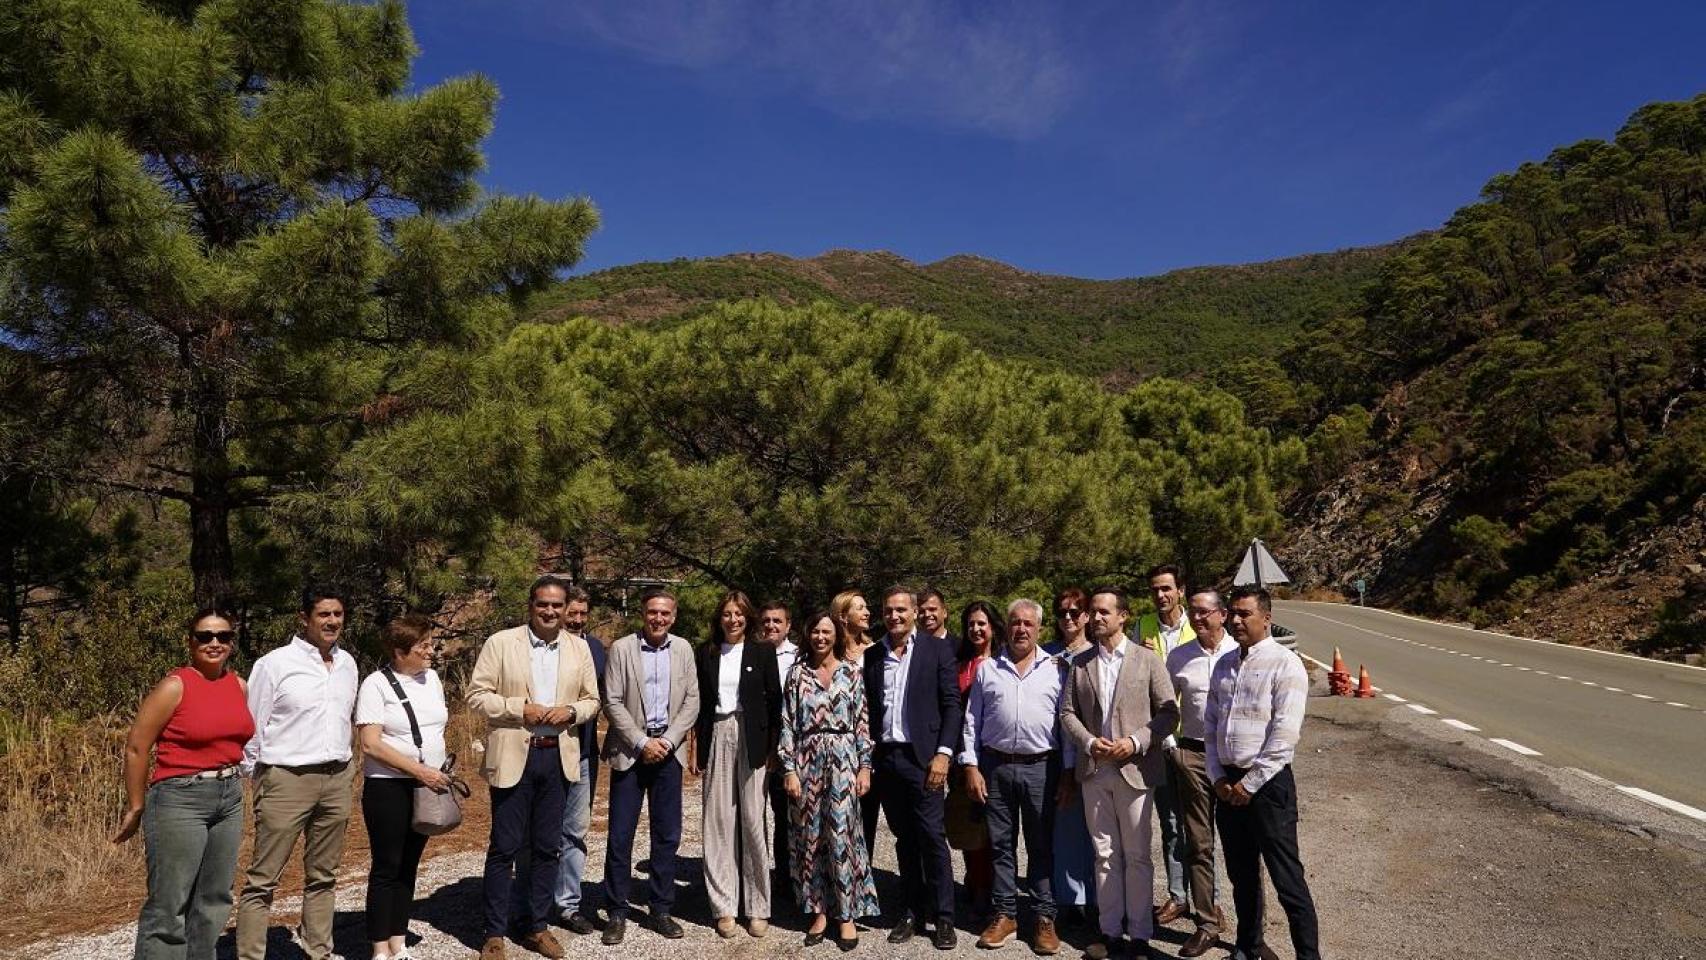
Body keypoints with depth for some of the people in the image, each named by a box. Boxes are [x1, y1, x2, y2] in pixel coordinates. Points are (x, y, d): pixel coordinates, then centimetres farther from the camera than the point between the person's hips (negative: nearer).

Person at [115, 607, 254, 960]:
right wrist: (136, 809, -3)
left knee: (214, 901, 14)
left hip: (230, 799, 6)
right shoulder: (174, 687, -10)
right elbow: (136, 748, -7)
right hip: (179, 800, -6)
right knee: (168, 907, -1)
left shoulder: (240, 686, 6)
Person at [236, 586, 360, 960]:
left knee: (323, 877, 14)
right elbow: (253, 727, -2)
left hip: (338, 780, 5)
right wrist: (258, 779, 1)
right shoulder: (274, 664, -7)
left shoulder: (347, 663, 10)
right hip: (287, 780, -5)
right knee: (263, 880, -1)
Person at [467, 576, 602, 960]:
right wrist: (521, 709, -17)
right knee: (504, 847, 3)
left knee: (548, 847, 11)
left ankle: (536, 926, 25)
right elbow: (477, 695, -5)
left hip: (558, 758, 4)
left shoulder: (579, 648, 7)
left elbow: (592, 701, 11)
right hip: (513, 758, -3)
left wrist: (570, 711, -10)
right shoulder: (500, 643, -3)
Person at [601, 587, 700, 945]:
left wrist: (667, 741, -8)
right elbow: (612, 703, -7)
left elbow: (691, 701, 3)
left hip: (668, 750, 2)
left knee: (667, 834, 6)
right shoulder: (621, 648, -4)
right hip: (630, 750, -2)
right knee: (620, 835, 0)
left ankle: (661, 910, 18)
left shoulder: (683, 649, 5)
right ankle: (617, 913, 13)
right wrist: (641, 742, -12)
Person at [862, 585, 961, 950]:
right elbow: (867, 709, 10)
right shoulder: (871, 656, 8)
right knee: (904, 839, 11)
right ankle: (913, 911, 21)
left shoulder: (937, 650, -1)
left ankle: (943, 917, 9)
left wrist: (943, 753, -11)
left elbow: (951, 705, -4)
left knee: (931, 837, -2)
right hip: (885, 758, 3)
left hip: (922, 757, -3)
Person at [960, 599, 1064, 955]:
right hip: (996, 766, 1)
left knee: (1041, 845, 6)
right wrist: (971, 766, 0)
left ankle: (1045, 919, 15)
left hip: (1040, 767, -1)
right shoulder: (987, 668, 6)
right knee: (1001, 844, 9)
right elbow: (972, 721, 7)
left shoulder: (1055, 669, 3)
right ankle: (1005, 915, 19)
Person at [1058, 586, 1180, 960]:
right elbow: (1067, 712, 7)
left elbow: (1169, 712, -3)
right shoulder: (1080, 663, 7)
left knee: (1137, 856, 5)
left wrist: (1136, 742, -14)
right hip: (1094, 771, 3)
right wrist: (1089, 742, -9)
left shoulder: (1148, 660, -1)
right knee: (1105, 855, 11)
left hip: (1134, 770, -3)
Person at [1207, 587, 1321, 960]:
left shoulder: (1284, 664, -10)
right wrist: (1218, 777, 3)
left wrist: (1250, 783, -14)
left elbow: (1284, 736, -16)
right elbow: (1210, 725, 13)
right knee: (1241, 874, 18)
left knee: (1288, 881, -2)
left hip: (1268, 783, -6)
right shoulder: (1224, 665, 10)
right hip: (1227, 784, 7)